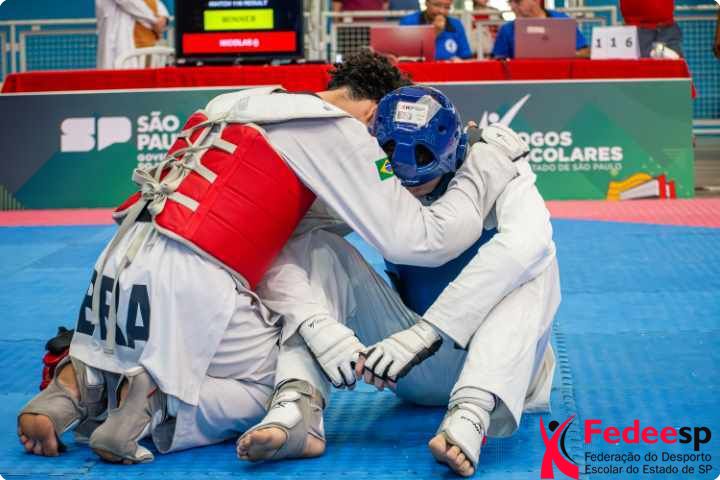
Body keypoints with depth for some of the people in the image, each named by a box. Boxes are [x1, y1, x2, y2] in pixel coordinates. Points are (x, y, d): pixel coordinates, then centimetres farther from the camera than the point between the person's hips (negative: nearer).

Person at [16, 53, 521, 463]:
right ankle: (154, 406, -10)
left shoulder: (244, 102, 21)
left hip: (118, 264, 8)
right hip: (191, 285, -7)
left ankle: (82, 382, 4)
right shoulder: (339, 130, 0)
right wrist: (484, 173, 12)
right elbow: (422, 241, -1)